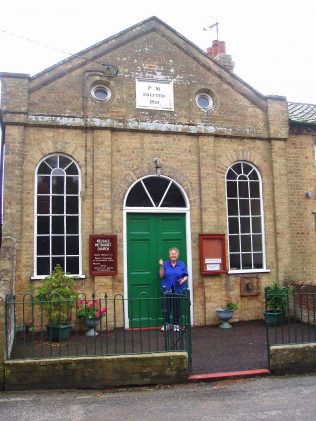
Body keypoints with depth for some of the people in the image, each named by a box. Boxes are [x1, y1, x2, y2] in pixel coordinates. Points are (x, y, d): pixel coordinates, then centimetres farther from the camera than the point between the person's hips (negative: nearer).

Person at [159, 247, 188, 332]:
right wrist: (161, 266, -13)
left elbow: (186, 276, 6)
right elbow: (161, 276, -2)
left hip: (178, 289, 0)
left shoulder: (182, 264, 5)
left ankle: (176, 324, 15)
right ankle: (166, 324, 12)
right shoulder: (165, 264, 4)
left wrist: (183, 280, -13)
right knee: (167, 307, 1)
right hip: (167, 289, 0)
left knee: (177, 307, 5)